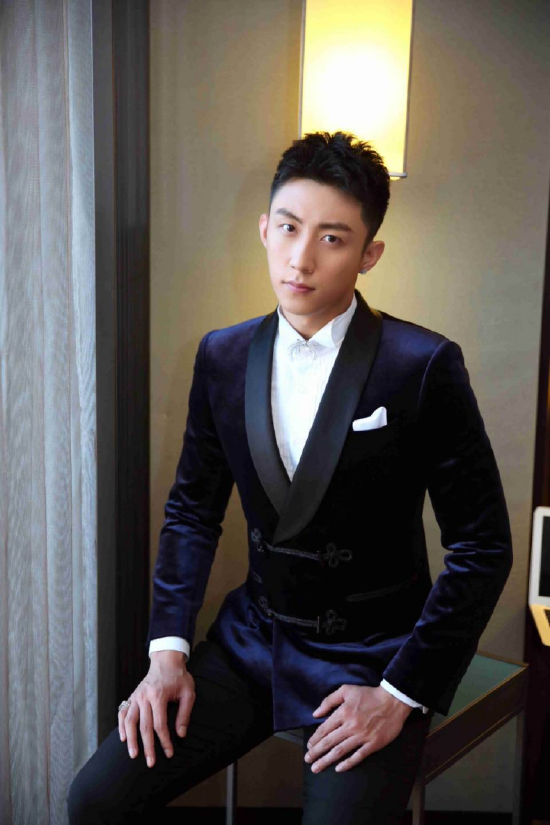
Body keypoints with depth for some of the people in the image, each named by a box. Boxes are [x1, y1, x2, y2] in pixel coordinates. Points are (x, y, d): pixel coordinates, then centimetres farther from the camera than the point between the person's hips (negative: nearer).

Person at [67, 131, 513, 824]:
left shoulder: (423, 366, -14)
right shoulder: (223, 356, 1)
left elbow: (482, 547, -10)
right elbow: (192, 509, 9)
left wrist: (400, 694, -12)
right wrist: (168, 650, 0)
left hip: (371, 657, -3)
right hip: (254, 637, 4)